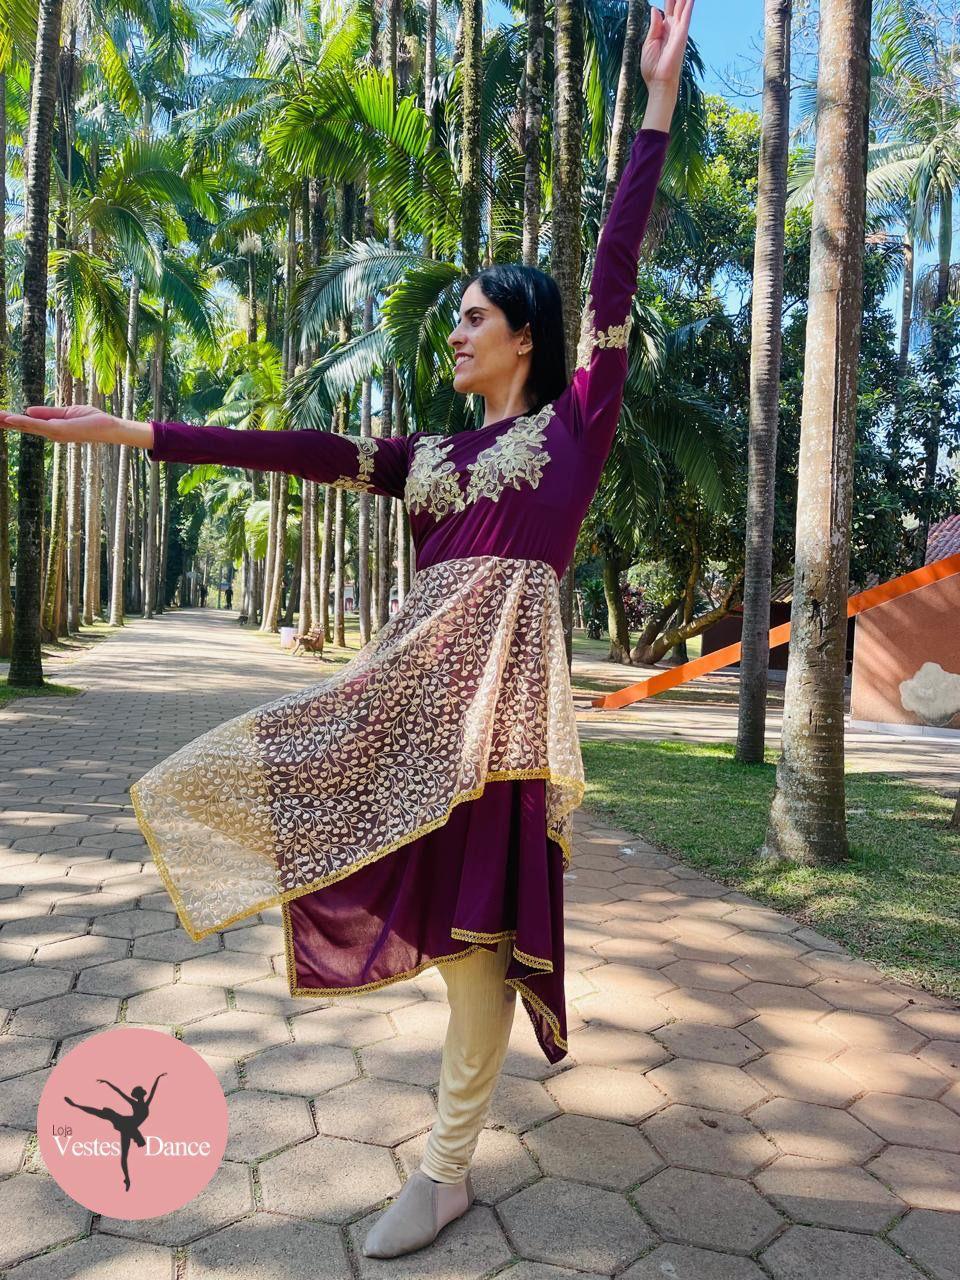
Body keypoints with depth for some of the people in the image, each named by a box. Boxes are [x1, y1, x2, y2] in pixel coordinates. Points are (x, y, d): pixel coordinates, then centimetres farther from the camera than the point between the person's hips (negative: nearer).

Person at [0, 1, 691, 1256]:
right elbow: (298, 451, 14)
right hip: (410, 675, 6)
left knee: (479, 914, -1)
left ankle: (447, 1169, 13)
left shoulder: (576, 420, 6)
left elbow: (614, 277, -2)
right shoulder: (432, 455, 19)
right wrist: (134, 432, 11)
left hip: (497, 675, -6)